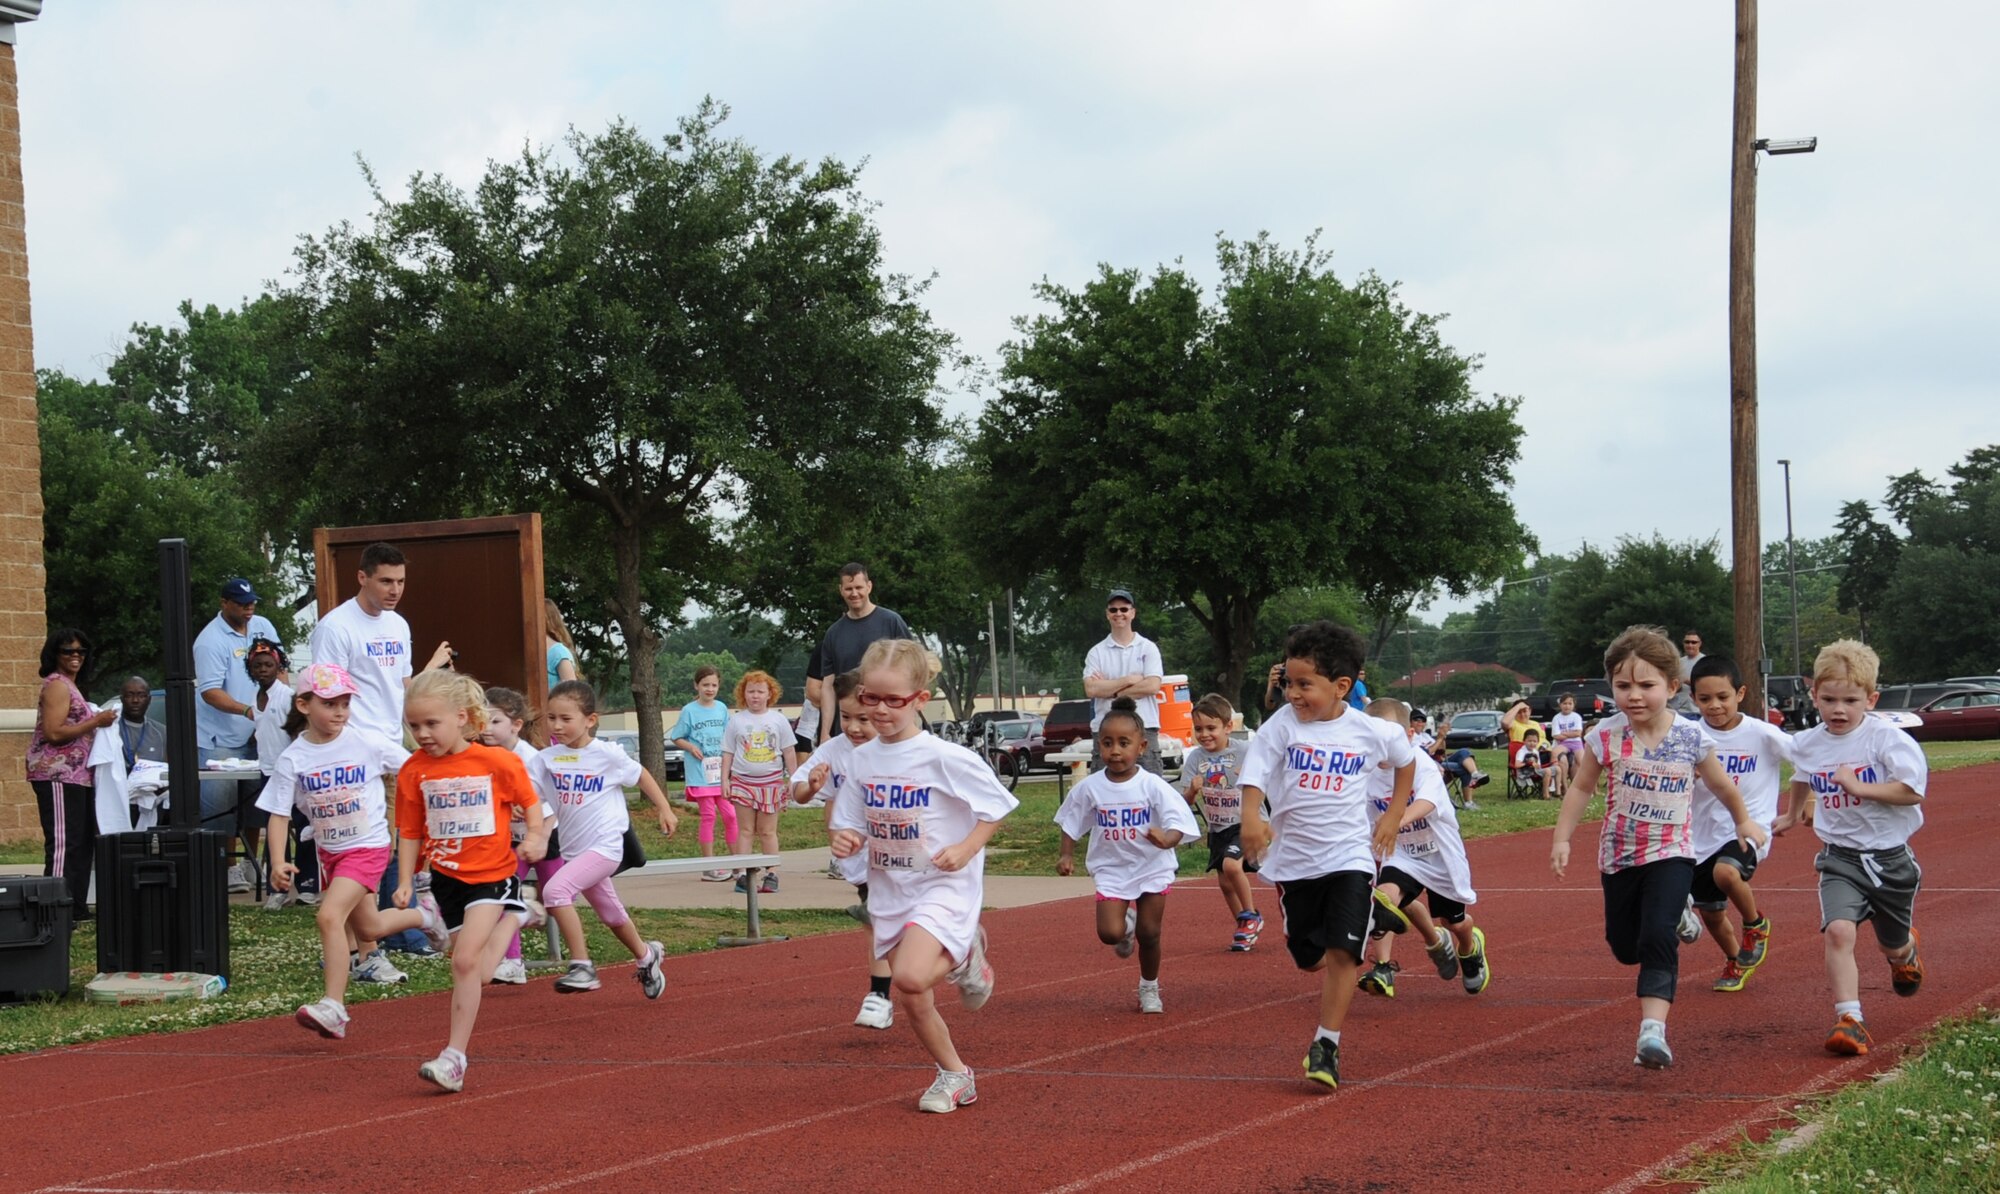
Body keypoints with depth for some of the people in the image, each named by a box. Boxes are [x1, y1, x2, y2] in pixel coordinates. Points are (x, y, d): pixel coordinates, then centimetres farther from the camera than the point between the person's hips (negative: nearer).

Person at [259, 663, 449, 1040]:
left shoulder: (367, 744, -13)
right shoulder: (292, 760, -10)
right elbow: (279, 815, -10)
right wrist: (278, 863, -22)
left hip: (367, 847, -4)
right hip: (329, 850, 4)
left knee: (330, 916, -23)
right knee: (367, 928, 19)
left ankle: (333, 1007, -20)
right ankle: (424, 914, 50)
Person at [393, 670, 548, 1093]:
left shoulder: (496, 762, -10)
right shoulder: (414, 771, -3)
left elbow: (528, 800, 5)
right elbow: (410, 832, 5)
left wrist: (536, 837, -10)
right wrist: (405, 881, -2)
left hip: (491, 873, -4)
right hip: (446, 878, 4)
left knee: (465, 961, -18)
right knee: (474, 972, 10)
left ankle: (454, 1057, -12)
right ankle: (514, 916, 42)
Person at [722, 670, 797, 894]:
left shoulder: (778, 720, 4)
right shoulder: (736, 720, 3)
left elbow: (789, 751, 7)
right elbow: (728, 753, 6)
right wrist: (725, 779, 1)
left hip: (771, 781, 0)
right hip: (743, 781, 0)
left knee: (767, 831, 4)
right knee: (746, 830, 1)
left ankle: (772, 874, 6)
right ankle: (743, 874, -1)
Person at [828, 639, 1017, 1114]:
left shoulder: (946, 758, -15)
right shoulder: (862, 760, 1)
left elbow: (996, 806, -6)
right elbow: (852, 824, 10)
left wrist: (966, 850, -19)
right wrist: (847, 840, -12)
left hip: (943, 886, -6)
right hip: (889, 891, 6)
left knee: (911, 977, -27)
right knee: (912, 1002, 7)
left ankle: (965, 957, 4)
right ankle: (954, 1076, 29)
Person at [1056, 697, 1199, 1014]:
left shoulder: (1153, 786, -14)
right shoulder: (1090, 788, -7)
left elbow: (1178, 824, -18)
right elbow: (1071, 824, 8)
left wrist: (1165, 839, -38)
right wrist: (1067, 855, -3)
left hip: (1152, 867, -1)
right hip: (1111, 869, 1)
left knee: (1149, 933, 3)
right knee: (1109, 932, -13)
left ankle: (1149, 988, 29)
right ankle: (1127, 922, 25)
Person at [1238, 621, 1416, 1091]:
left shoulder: (1369, 731, -4)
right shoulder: (1282, 724, -7)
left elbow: (1406, 759, 17)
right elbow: (1255, 772, -18)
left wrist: (1394, 815, 11)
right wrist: (1251, 817, -37)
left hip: (1350, 853, -2)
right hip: (1294, 858, 2)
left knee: (1342, 951, -13)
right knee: (1309, 956, 12)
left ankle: (1326, 1045, -7)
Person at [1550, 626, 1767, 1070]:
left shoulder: (1691, 737, -10)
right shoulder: (1607, 736, -10)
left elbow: (1721, 785, 9)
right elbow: (1581, 788, 4)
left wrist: (1743, 821, 23)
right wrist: (1562, 839, -1)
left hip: (1671, 854, -2)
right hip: (1619, 855, 3)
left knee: (1658, 937, -21)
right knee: (1624, 946, 14)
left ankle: (1653, 1029, -27)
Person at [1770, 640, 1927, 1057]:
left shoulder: (1886, 738, -14)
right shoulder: (1807, 744, 0)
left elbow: (1913, 790, -23)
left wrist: (1858, 786, -28)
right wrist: (1793, 815, 40)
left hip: (1890, 855, -2)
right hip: (1839, 857, 2)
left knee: (1893, 946, 18)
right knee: (1839, 930, -24)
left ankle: (1906, 951, 57)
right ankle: (1849, 1020, -24)